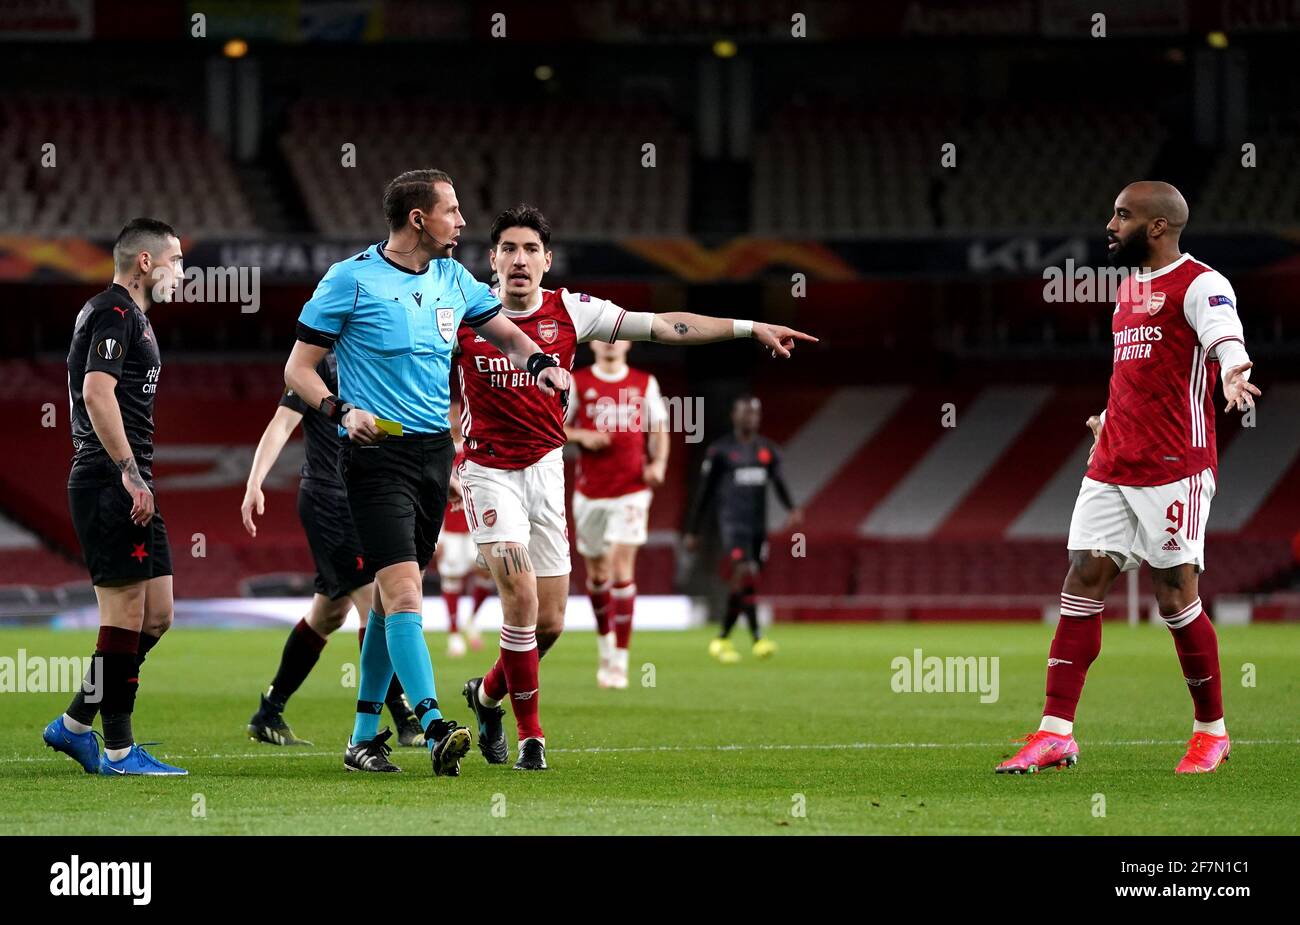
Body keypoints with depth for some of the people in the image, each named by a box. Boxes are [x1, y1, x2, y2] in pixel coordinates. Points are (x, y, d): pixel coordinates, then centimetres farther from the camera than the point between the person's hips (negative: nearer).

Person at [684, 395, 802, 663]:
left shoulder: (768, 450, 12)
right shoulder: (720, 450, -1)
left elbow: (779, 483, 2)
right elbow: (704, 493, 3)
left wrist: (793, 509, -19)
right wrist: (692, 531, 5)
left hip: (758, 525, 5)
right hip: (732, 523, -5)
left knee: (741, 589, 8)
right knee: (744, 575, -22)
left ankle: (722, 640, 22)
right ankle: (757, 638, -28)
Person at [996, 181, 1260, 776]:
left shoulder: (1199, 284, -9)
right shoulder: (1130, 287, 18)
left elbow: (1226, 337, -29)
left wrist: (1234, 373, -49)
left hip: (1175, 470, -8)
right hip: (1110, 469, 8)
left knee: (1176, 598, -4)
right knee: (1081, 585, 1)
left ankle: (1211, 732, 13)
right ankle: (1056, 734, 1)